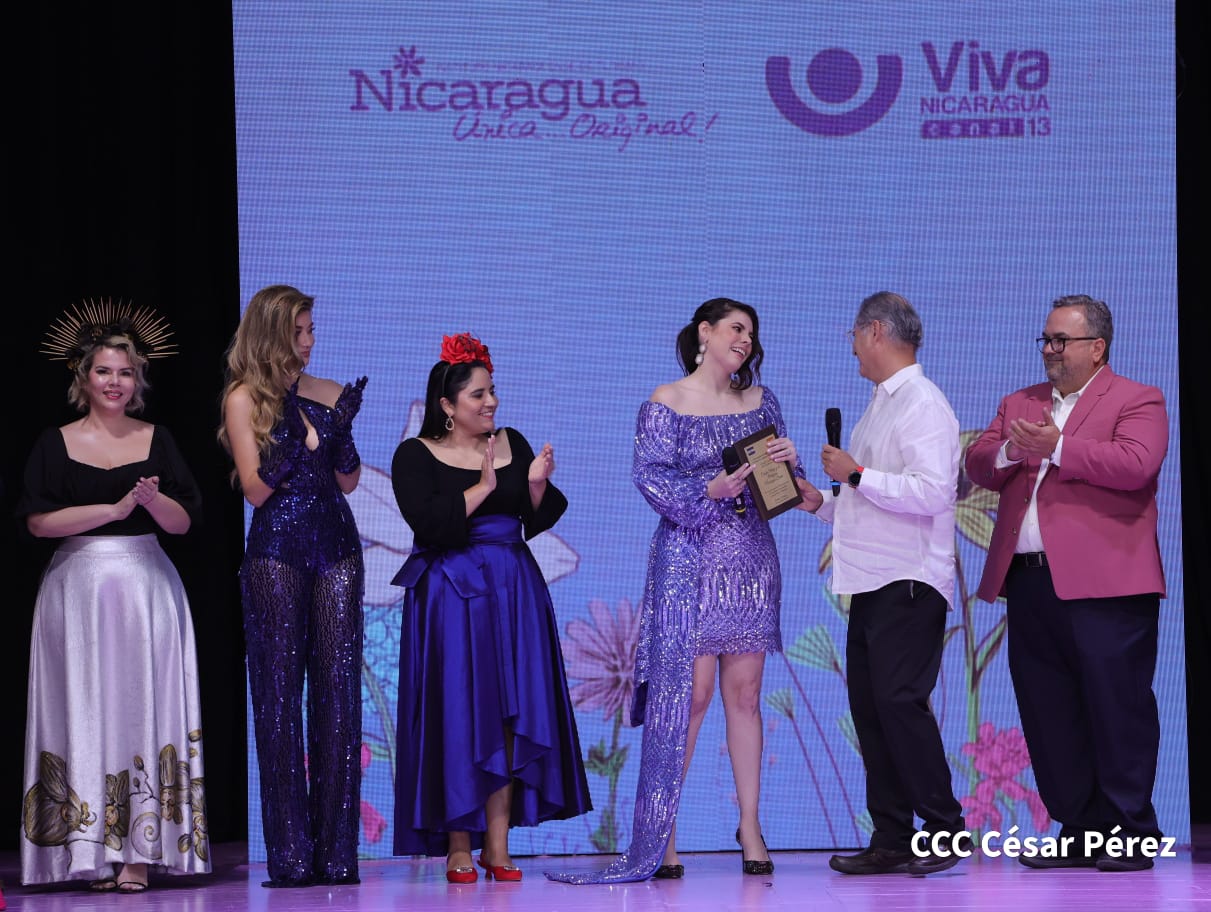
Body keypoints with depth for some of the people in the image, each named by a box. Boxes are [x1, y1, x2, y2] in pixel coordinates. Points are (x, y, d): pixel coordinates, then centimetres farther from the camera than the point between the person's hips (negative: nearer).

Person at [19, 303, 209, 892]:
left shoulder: (156, 441, 9)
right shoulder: (56, 444, 5)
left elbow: (183, 522, 5)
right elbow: (39, 520, -6)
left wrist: (152, 498, -16)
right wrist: (115, 507, -12)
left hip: (146, 585, 1)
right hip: (78, 588, -1)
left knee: (143, 705, -5)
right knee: (86, 707, -3)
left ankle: (138, 854, -5)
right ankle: (92, 854, -2)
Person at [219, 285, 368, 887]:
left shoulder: (328, 394, 13)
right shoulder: (244, 398, 3)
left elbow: (349, 481, 11)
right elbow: (255, 491, -2)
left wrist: (343, 428, -4)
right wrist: (279, 459, -19)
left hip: (336, 548, 3)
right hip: (276, 554, -3)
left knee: (339, 693, -2)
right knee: (279, 697, -4)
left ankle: (337, 851, 0)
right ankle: (290, 855, -3)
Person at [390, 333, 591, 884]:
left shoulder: (512, 444, 11)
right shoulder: (416, 455, -1)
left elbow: (539, 519, 8)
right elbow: (427, 522, -15)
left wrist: (537, 484, -10)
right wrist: (482, 488, -15)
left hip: (513, 591, 4)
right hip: (449, 596, -4)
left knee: (510, 714, -1)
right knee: (457, 716, -5)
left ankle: (497, 844, 1)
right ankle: (457, 845, 0)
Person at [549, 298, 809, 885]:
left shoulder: (760, 401, 13)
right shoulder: (665, 405, -1)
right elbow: (651, 477, -8)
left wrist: (789, 460, -8)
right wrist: (710, 490, -20)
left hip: (750, 560, 4)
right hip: (689, 556, -4)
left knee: (744, 692, 3)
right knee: (689, 692, -9)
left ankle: (750, 827, 6)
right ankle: (662, 835, -4)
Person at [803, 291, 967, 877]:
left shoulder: (922, 404, -9)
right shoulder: (881, 405, 20)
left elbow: (931, 493, -22)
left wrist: (856, 475, -17)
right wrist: (825, 502, 13)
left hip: (910, 583, -10)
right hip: (871, 583, 10)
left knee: (900, 701, -14)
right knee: (869, 707, 6)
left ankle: (943, 828, -6)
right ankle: (891, 840, 8)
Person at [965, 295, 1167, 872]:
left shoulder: (1137, 401, 2)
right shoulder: (1019, 404, 22)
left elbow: (1136, 464, -16)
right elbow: (979, 466, 13)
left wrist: (1056, 447, -18)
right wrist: (1007, 451, -9)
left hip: (1102, 585, -6)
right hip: (1029, 582, 6)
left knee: (1117, 709, -5)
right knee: (1048, 714, 7)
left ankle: (1127, 834, 1)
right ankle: (1078, 831, 13)